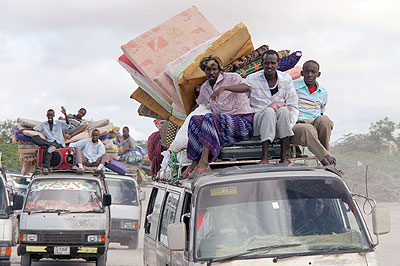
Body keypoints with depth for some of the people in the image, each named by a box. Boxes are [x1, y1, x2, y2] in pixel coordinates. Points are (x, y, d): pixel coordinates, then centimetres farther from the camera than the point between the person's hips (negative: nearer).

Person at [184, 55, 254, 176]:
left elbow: (246, 87, -27)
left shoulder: (231, 78, -4)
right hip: (225, 123, 6)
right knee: (195, 120, -17)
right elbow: (199, 104, 36)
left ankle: (204, 161, -42)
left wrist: (224, 87, -39)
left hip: (244, 122, -6)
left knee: (210, 118, -31)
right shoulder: (205, 88, 15)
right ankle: (195, 162, -28)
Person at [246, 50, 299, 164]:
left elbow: (293, 107, 5)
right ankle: (264, 157, -41)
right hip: (258, 118, -2)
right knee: (269, 111, -34)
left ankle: (284, 156, -33)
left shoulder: (286, 79, 8)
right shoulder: (251, 79, 4)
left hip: (280, 122, 2)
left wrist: (289, 126, -11)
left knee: (283, 110, -32)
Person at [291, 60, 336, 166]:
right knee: (308, 130, -39)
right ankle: (326, 161, -46)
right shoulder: (293, 87, 7)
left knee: (324, 119, -31)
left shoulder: (323, 93, 19)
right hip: (295, 125, -4)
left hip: (314, 125, 4)